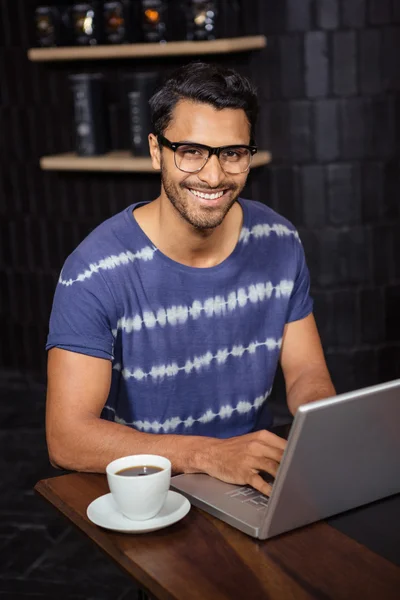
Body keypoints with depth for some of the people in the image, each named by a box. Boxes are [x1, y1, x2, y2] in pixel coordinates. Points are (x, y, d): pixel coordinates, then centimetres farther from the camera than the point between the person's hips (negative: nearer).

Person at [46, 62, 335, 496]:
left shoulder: (278, 243, -1)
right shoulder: (95, 273, -17)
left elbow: (306, 373, 7)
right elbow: (66, 438, -21)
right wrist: (211, 455, -32)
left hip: (257, 480, 5)